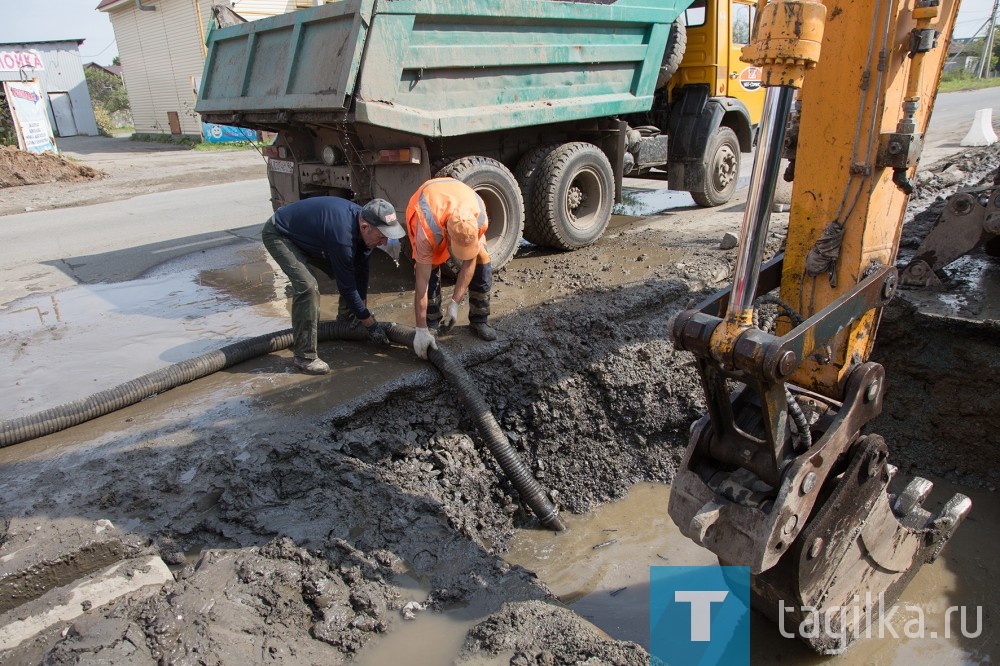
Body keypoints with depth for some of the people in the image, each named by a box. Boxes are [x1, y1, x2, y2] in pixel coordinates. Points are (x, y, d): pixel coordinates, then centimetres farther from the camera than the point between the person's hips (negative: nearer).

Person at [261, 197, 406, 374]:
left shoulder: (363, 221, -14)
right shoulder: (342, 235, -39)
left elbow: (361, 269, 0)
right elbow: (346, 287, -29)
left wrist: (362, 308, 5)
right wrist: (371, 324, -19)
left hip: (307, 234, 9)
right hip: (278, 234, -9)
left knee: (348, 272, 6)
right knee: (307, 286, -26)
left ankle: (346, 320, 30)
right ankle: (304, 356, -14)